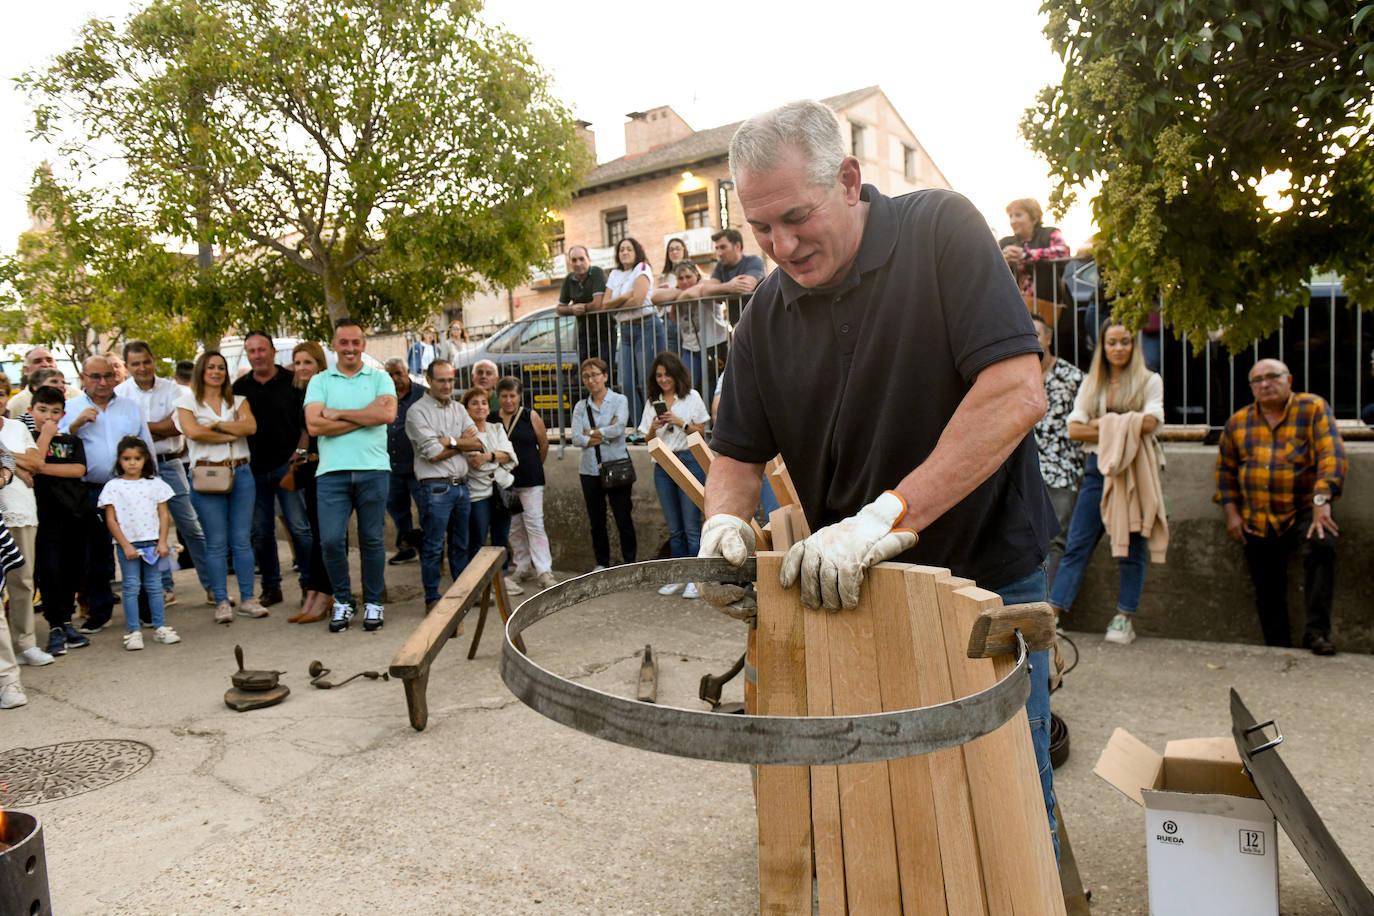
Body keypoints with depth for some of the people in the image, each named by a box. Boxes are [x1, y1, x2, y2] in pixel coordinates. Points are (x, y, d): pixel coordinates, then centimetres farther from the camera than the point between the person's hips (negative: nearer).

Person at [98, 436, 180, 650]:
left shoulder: (155, 484, 5)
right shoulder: (113, 486, -1)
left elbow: (164, 515, 6)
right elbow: (111, 520, -3)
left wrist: (162, 541, -3)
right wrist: (125, 545, -9)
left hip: (152, 542, 2)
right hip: (127, 544, -2)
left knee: (154, 585, 7)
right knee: (131, 587, 0)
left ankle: (160, 627, 14)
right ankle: (133, 632, 6)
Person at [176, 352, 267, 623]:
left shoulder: (239, 401, 14)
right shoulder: (188, 402, 8)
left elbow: (250, 426, -5)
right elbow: (192, 431, -12)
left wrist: (216, 424, -8)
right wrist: (231, 434, -7)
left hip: (241, 473, 2)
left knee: (242, 540, 4)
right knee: (216, 543, 0)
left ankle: (247, 599, 10)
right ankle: (221, 602, 8)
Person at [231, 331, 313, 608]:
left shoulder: (293, 381, 1)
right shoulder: (240, 387, 11)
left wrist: (299, 454, -8)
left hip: (287, 467, -3)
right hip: (254, 470, 3)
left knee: (299, 527, -8)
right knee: (261, 533, 6)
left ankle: (308, 582, 2)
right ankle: (271, 587, 17)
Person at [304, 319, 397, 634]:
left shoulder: (379, 378, 11)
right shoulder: (320, 381, 11)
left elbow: (388, 414, -8)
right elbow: (314, 425, -4)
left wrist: (338, 413, -5)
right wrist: (366, 415, -5)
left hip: (373, 469, 0)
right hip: (332, 471, 0)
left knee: (372, 539, 5)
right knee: (331, 540, -4)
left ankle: (373, 602, 18)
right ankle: (342, 601, 15)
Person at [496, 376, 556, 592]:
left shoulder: (531, 417, -2)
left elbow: (544, 445, 7)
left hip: (530, 480, -3)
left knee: (534, 524, -7)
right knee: (513, 527, 9)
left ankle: (544, 572, -5)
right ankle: (523, 567, 22)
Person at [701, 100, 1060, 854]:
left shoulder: (940, 232, -12)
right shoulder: (766, 316, 2)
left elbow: (1016, 393, -23)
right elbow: (737, 454, 6)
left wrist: (889, 516, -30)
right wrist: (723, 523, -17)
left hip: (985, 581, -3)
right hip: (853, 596, 4)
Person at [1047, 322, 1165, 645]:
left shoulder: (1149, 381, 7)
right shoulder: (1091, 384, 14)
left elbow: (1149, 423, -9)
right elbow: (1074, 429, 2)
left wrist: (1101, 424, -5)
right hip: (1097, 469, 2)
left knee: (1132, 546, 2)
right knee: (1077, 544, -2)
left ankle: (1125, 618, 11)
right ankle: (1053, 612, -4)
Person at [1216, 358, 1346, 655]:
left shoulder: (1313, 408, -1)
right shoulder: (1238, 422, 9)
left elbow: (1332, 457, -11)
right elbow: (1225, 469, 17)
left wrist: (1322, 502, -22)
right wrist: (1231, 512, 7)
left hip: (1302, 511, -3)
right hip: (1256, 520, 3)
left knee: (1322, 545, -32)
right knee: (1268, 592, 5)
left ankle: (1316, 632, -22)